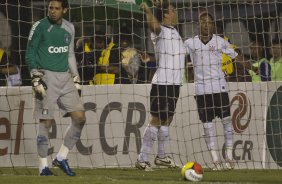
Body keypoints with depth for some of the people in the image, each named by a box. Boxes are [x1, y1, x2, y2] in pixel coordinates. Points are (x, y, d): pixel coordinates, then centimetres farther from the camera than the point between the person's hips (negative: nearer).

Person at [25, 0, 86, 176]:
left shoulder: (69, 28, 11)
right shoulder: (40, 26, -5)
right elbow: (30, 54, -5)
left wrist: (76, 79, 18)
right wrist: (36, 79, -13)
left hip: (65, 78, 6)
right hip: (46, 77, -6)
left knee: (80, 117, -1)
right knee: (46, 122, -6)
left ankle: (61, 157, 11)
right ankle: (43, 166, 3)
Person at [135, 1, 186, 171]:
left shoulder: (174, 32, 15)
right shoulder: (161, 31, -12)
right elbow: (154, 26, -37)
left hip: (174, 83, 9)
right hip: (162, 83, -9)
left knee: (167, 120, 14)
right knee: (157, 120, -9)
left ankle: (161, 156, 23)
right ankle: (142, 159, -7)